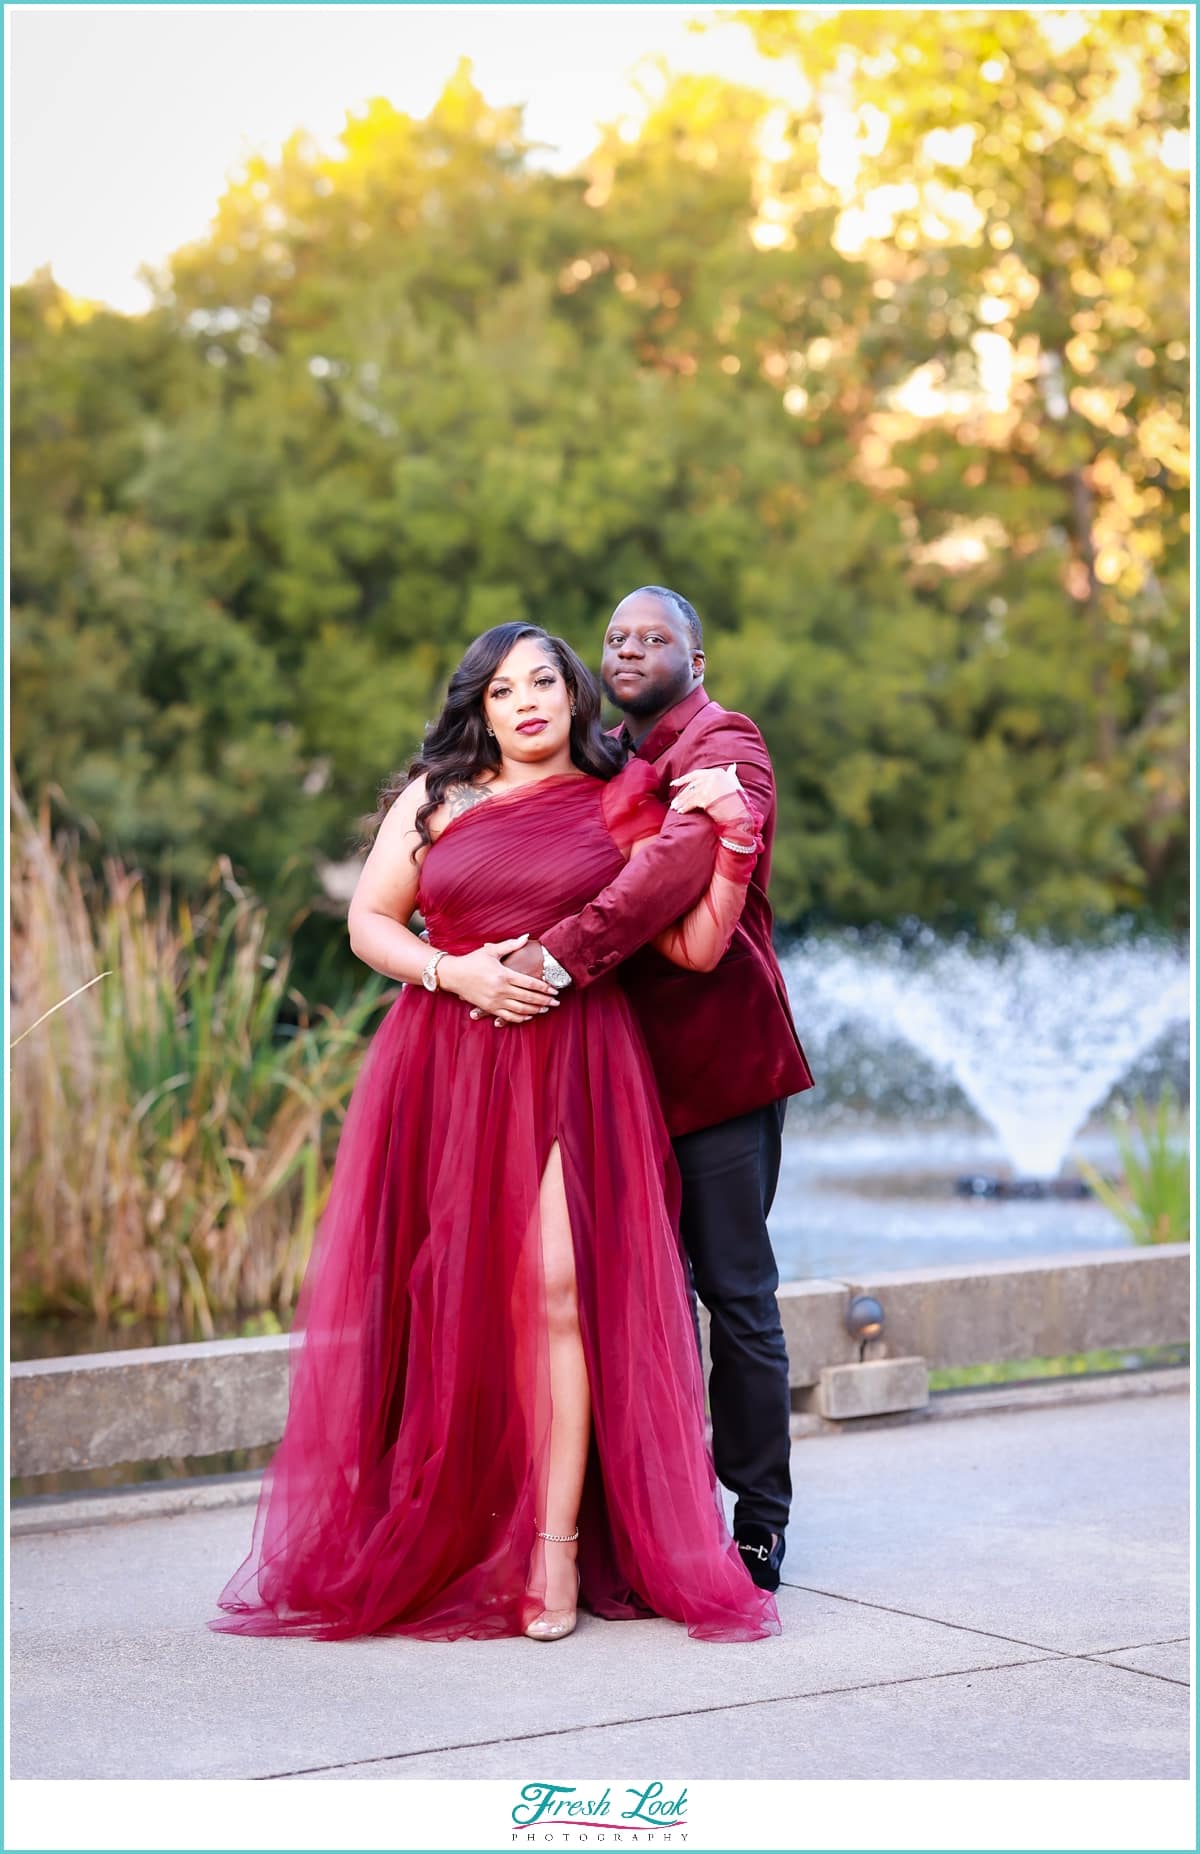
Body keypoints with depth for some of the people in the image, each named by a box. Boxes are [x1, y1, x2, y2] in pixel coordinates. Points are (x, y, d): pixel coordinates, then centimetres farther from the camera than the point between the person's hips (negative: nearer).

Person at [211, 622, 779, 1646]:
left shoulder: (621, 809, 9)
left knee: (557, 1288, -14)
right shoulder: (435, 797, 12)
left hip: (574, 1070, -2)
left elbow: (698, 947, 4)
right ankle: (432, 1548, 12)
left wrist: (733, 837, -6)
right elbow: (369, 922, 11)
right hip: (446, 1065, 2)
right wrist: (452, 971, -5)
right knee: (448, 1301, 0)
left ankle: (557, 1549, -10)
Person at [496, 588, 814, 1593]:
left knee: (735, 1289, -2)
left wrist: (564, 949, -33)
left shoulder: (724, 747, -7)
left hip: (717, 1056, -7)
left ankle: (760, 1519, 7)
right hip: (630, 1058, 7)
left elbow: (681, 864, -26)